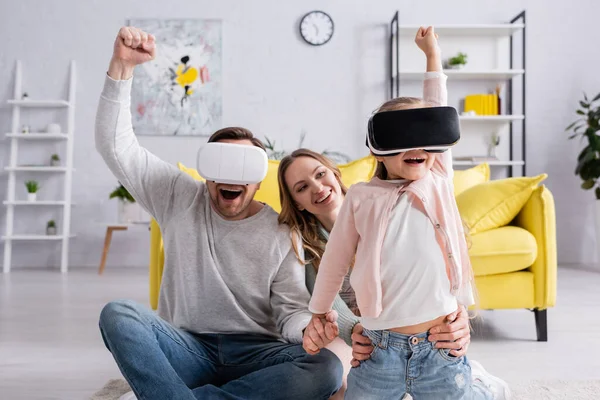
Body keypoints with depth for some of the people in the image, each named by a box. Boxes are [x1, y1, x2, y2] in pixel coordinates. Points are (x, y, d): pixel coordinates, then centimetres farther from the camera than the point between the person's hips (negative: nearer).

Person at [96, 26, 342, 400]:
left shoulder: (281, 234, -1)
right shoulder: (182, 197, 3)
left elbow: (291, 310, -2)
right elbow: (116, 145, -2)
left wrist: (309, 329, -28)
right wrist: (122, 66, -12)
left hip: (254, 355, 0)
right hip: (187, 348, 0)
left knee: (326, 368, -29)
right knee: (118, 313, -26)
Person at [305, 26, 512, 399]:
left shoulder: (438, 182, 2)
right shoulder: (361, 197, -2)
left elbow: (437, 111, 9)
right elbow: (335, 260, 7)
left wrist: (433, 54, 18)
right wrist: (318, 315, 13)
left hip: (439, 347, 1)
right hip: (381, 349, 0)